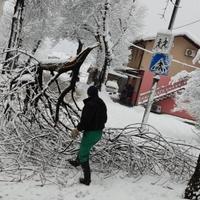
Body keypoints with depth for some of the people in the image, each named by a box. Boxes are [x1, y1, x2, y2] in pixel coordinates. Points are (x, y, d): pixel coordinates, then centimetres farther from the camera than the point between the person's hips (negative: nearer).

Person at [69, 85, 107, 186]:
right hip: (99, 133, 9)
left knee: (83, 155, 4)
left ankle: (87, 179, 6)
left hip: (90, 133, -9)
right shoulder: (102, 104, 4)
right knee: (84, 148, 32)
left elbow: (85, 120, -27)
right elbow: (104, 119, 12)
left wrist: (78, 129, -14)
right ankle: (77, 162, 56)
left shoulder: (90, 104, -23)